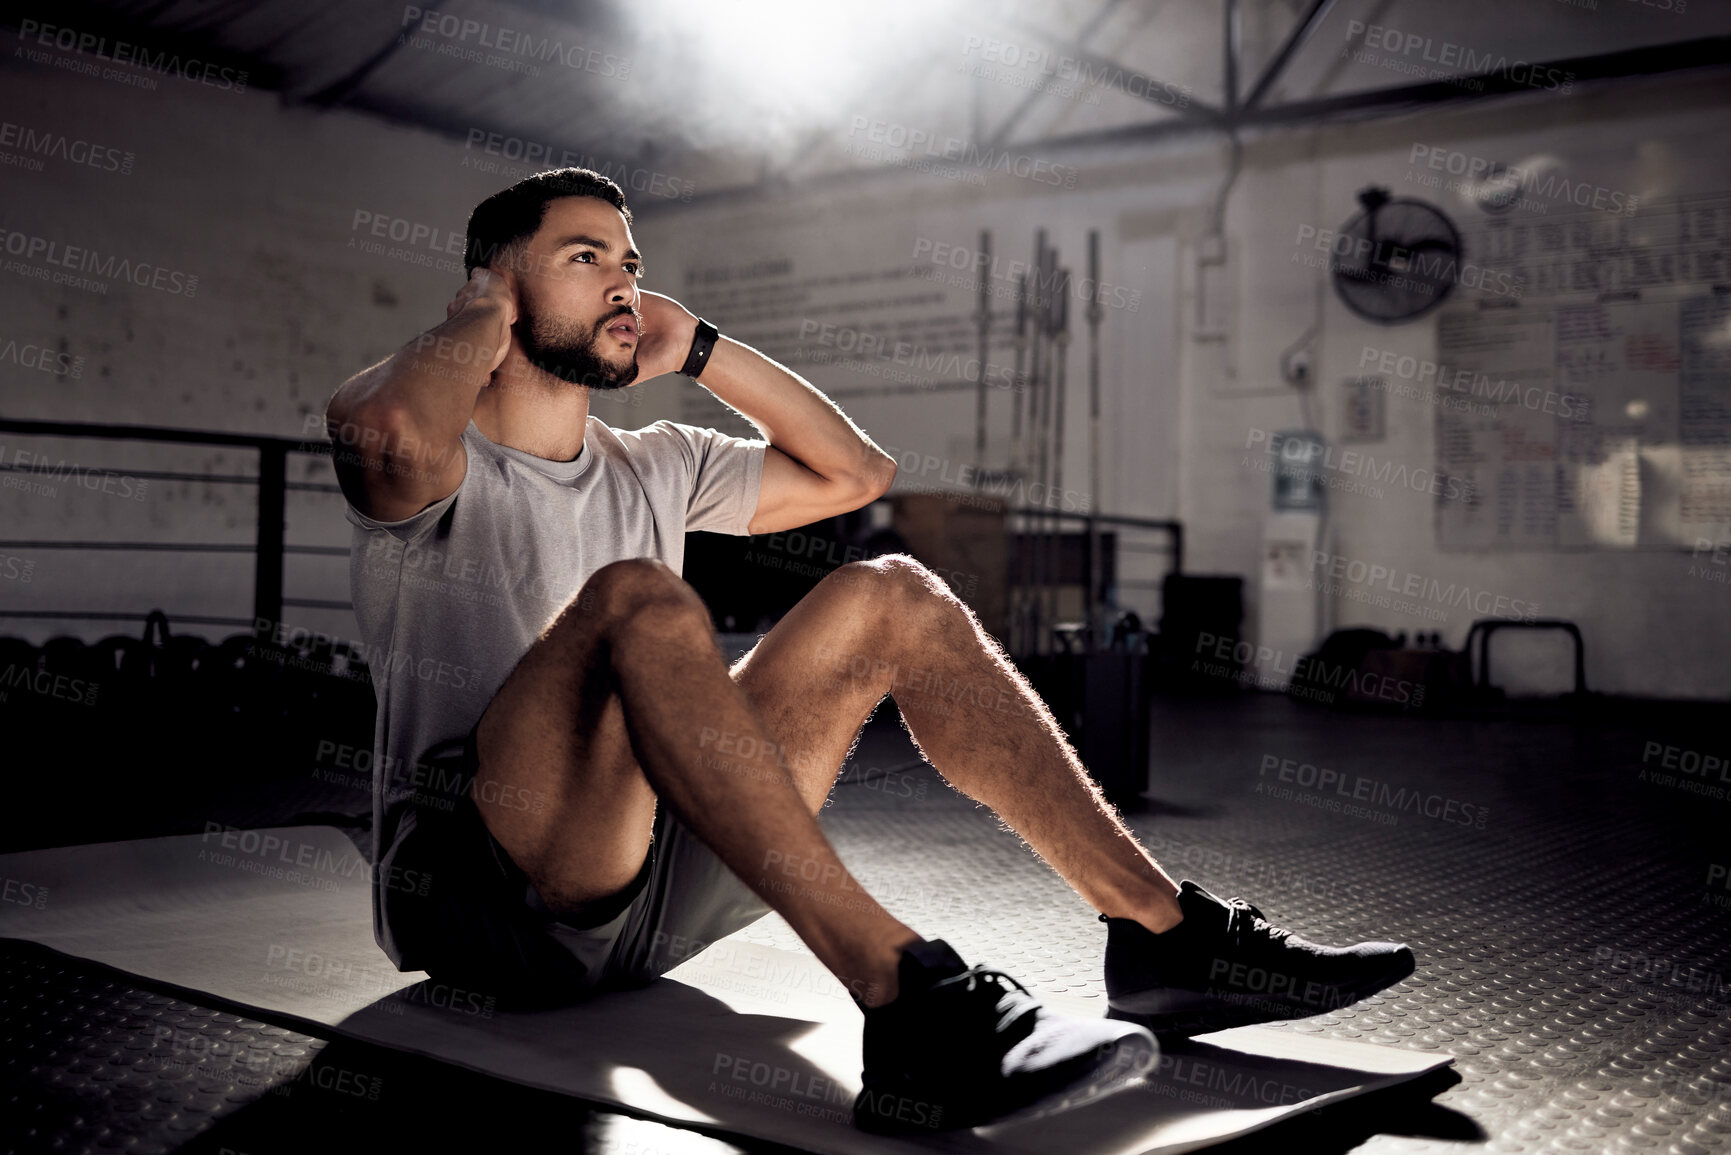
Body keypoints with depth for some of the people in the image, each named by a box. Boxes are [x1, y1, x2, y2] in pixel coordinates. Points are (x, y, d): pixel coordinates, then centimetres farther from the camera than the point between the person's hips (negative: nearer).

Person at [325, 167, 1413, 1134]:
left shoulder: (652, 467, 20)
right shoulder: (447, 469, -1)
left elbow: (856, 470, 21)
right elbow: (386, 431, -28)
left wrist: (699, 347, 16)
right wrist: (480, 319, -7)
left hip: (649, 888, 7)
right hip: (477, 893, -6)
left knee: (888, 597, -6)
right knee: (639, 600, -35)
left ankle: (1162, 928, -10)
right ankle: (909, 998, -43)